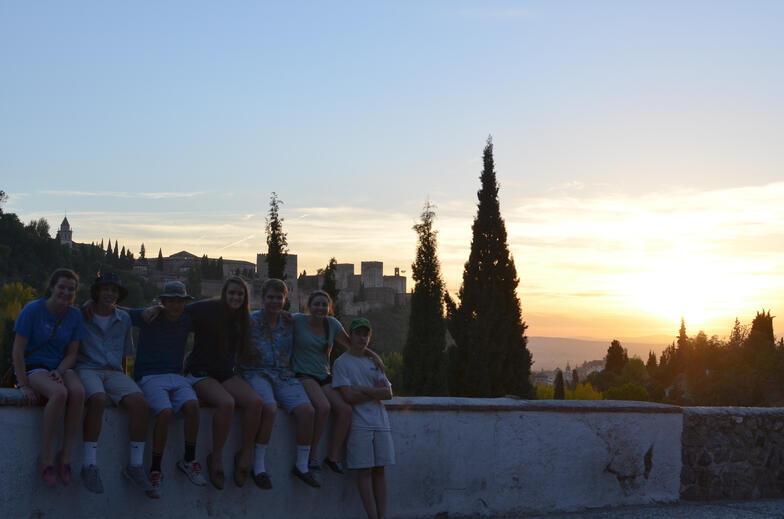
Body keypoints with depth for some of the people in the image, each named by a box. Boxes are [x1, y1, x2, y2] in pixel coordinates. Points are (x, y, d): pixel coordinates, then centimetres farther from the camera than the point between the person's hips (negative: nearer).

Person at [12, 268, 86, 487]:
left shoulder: (75, 316, 4)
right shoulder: (32, 310, -9)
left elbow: (71, 354, 7)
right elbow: (17, 351, -8)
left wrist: (59, 372, -14)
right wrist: (24, 386, -15)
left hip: (61, 368, 4)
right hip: (32, 368, -4)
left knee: (78, 391, -32)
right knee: (59, 393, -36)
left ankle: (66, 455, -23)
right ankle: (46, 456, -23)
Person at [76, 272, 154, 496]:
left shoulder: (124, 320, 18)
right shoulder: (81, 317, 6)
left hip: (114, 372, 4)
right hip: (87, 369, -4)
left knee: (139, 402, -27)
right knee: (98, 400, -39)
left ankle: (135, 465, -20)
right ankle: (90, 465, -33)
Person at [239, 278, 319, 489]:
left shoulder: (289, 323, 13)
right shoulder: (249, 321, 3)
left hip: (284, 376, 4)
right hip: (256, 374, -4)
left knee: (306, 410, -22)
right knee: (269, 408, -34)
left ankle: (302, 466, -8)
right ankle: (258, 466, -22)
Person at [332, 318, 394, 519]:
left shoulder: (374, 362, 18)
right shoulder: (341, 363, 3)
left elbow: (388, 393, 6)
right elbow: (348, 395, -10)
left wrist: (362, 389, -7)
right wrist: (376, 392, -4)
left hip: (380, 422, 5)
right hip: (359, 424, -5)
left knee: (379, 469, 3)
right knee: (364, 470, -7)